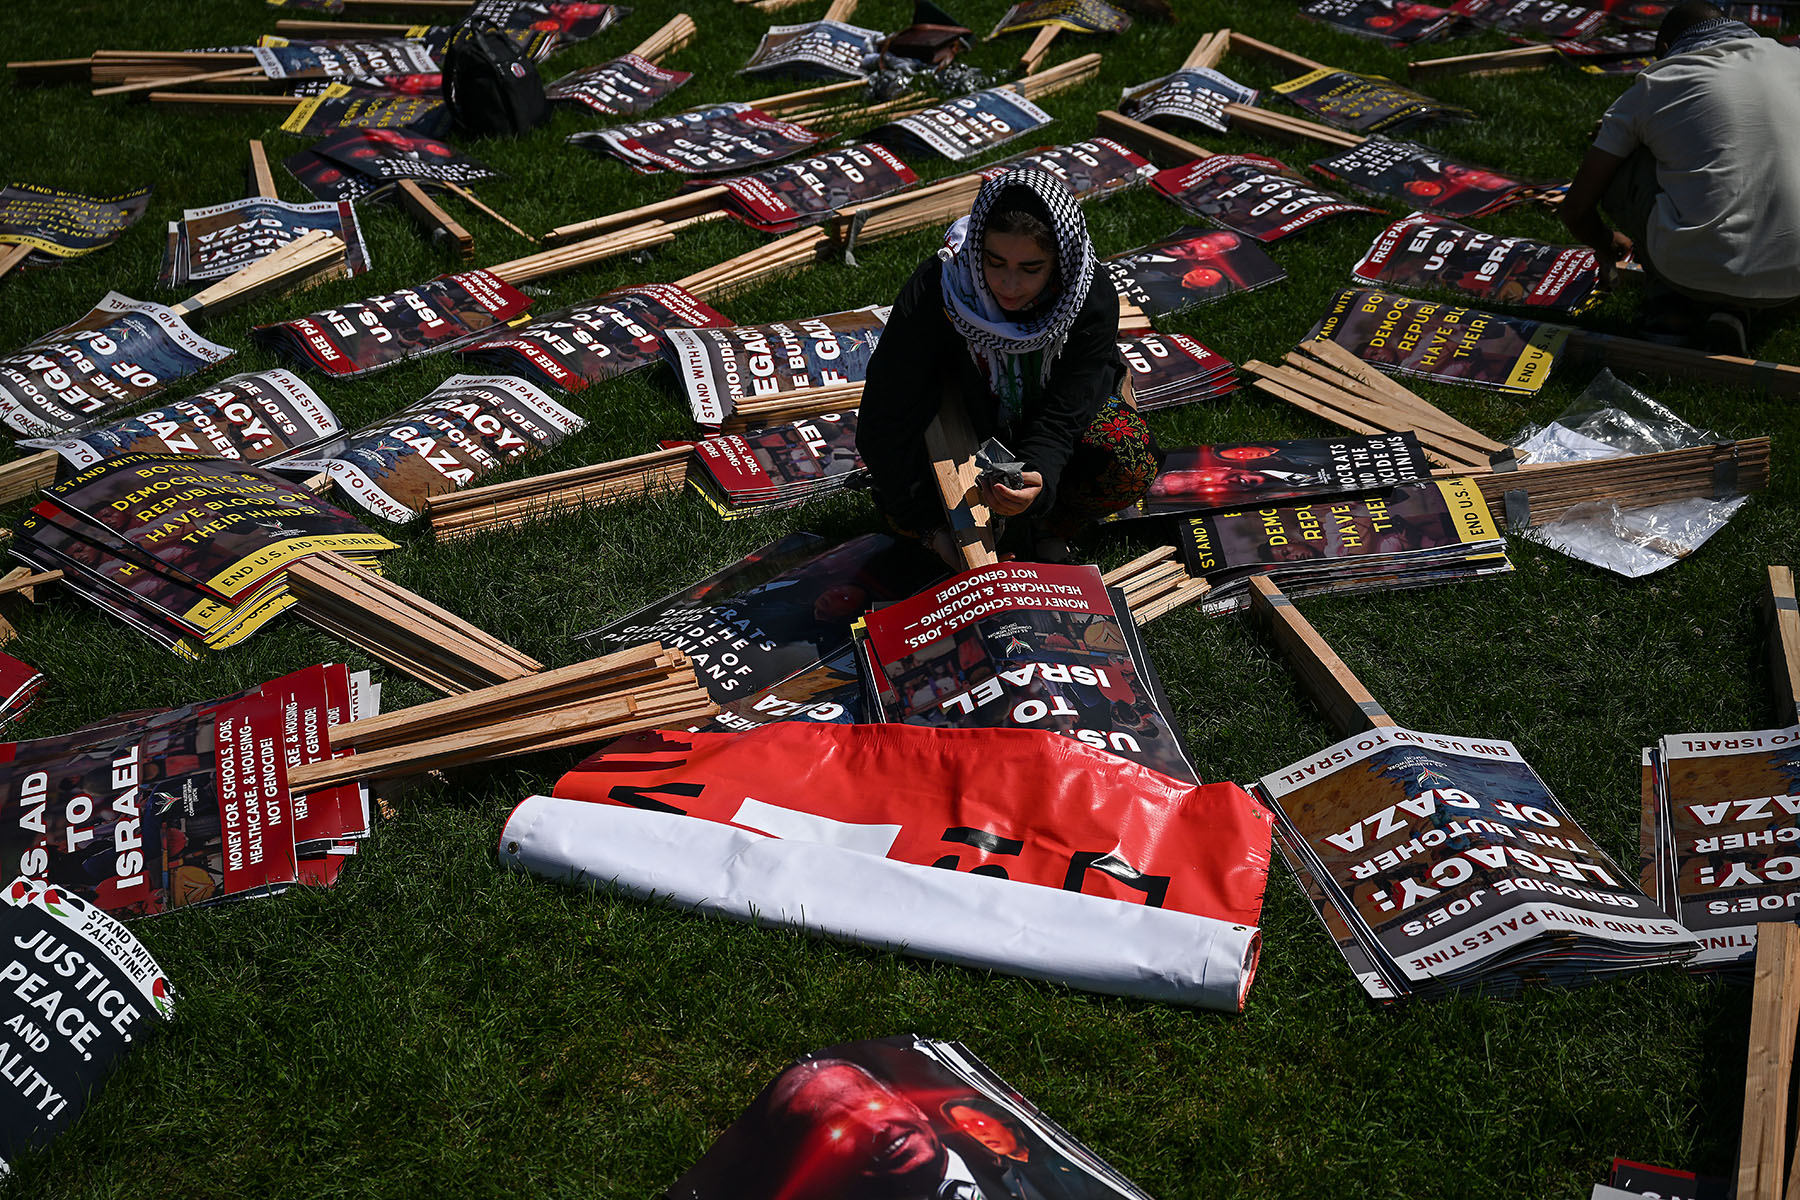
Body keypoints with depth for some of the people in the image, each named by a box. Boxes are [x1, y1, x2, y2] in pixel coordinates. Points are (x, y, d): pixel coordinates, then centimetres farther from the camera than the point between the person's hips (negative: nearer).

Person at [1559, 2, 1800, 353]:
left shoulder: (1651, 88, 10)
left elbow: (1576, 210, 13)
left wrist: (1608, 246, 37)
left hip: (1694, 270, -2)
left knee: (1612, 162, 19)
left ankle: (1671, 300, 12)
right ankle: (1731, 311, 12)